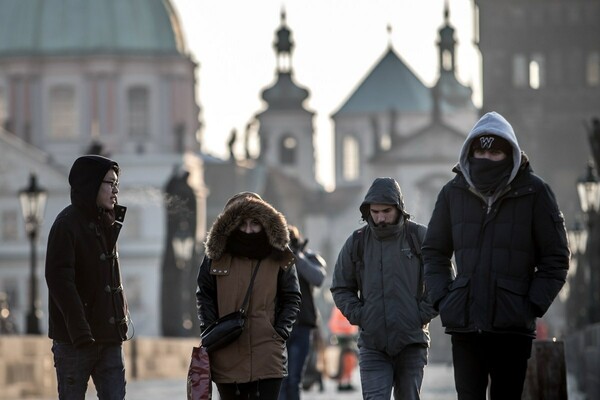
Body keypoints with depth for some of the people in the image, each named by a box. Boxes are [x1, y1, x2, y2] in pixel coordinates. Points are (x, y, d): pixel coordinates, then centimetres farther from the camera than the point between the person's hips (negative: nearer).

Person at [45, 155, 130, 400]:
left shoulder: (106, 223, 15)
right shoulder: (68, 224, -11)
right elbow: (59, 279, -19)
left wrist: (123, 316, 13)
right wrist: (79, 330, -26)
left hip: (109, 336, 7)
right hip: (74, 340, -7)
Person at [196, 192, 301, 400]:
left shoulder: (280, 258, 1)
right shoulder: (216, 255, 4)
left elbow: (292, 299, 6)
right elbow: (204, 295, 10)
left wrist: (280, 333, -6)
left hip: (267, 356, -2)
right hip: (226, 357, 2)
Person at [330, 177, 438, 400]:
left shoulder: (420, 237, 0)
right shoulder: (357, 243, 6)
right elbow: (340, 288, 15)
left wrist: (423, 314, -5)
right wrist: (358, 315, 0)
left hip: (412, 342, -1)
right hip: (372, 345, 1)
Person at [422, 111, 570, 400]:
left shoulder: (534, 192, 0)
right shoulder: (454, 192, 7)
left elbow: (556, 257, 4)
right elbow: (434, 252, 18)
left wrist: (533, 305, -5)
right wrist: (442, 298, 5)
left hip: (513, 325, -1)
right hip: (465, 324, 2)